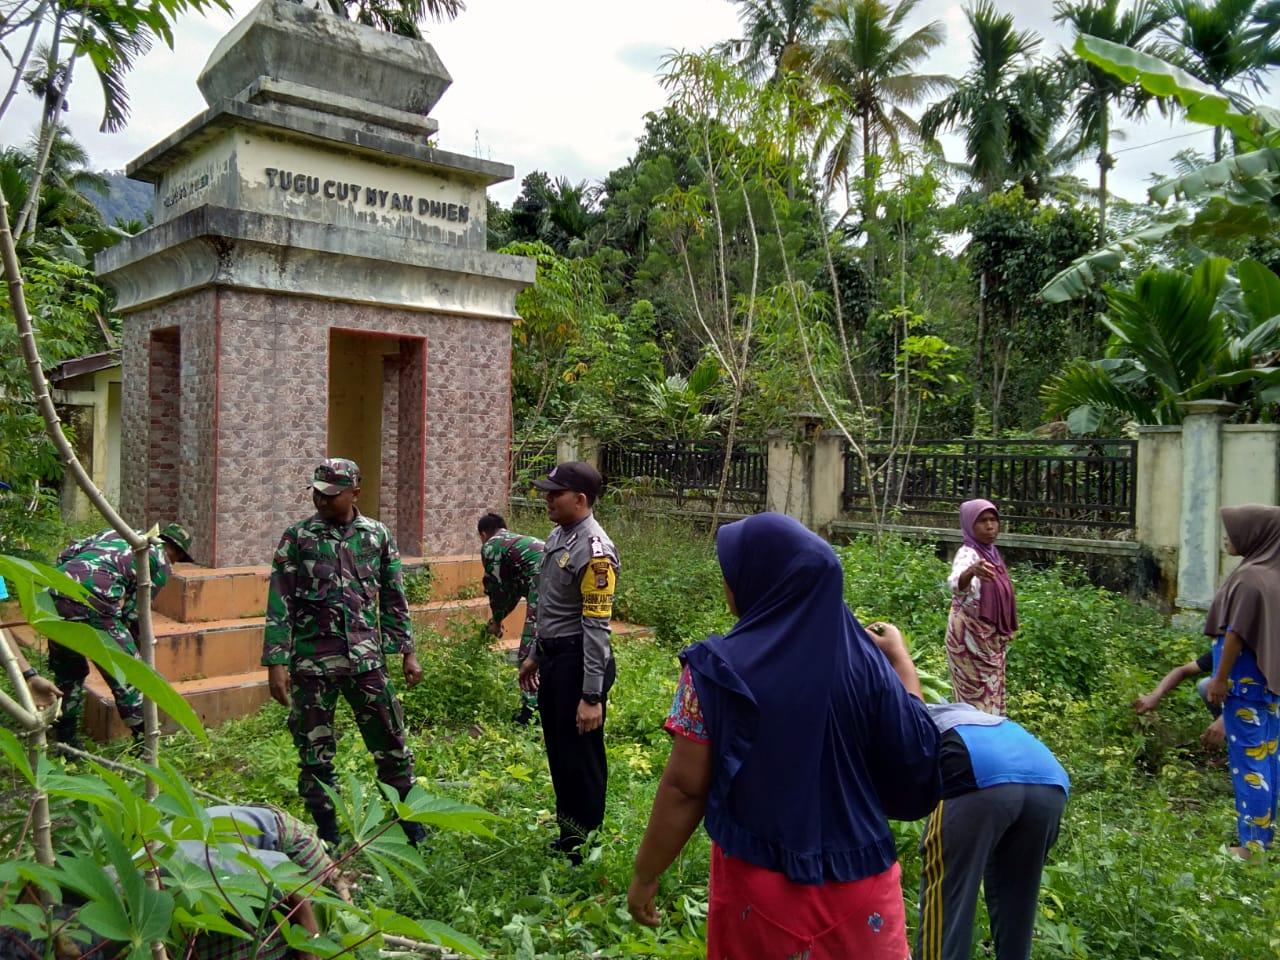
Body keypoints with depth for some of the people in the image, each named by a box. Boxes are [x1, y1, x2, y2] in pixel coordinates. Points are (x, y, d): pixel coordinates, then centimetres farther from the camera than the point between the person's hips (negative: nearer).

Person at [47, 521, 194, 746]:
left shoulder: (115, 532, 30)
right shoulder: (161, 561, 13)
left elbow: (65, 554, 22)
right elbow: (132, 612, 9)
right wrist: (139, 649, 25)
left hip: (55, 592, 7)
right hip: (92, 602, -7)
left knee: (67, 674, 26)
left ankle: (65, 743, 36)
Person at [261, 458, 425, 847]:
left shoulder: (377, 535, 4)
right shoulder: (297, 538, -2)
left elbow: (394, 599, 10)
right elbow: (279, 605, -3)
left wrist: (407, 651, 8)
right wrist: (276, 662, -9)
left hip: (366, 658, 1)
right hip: (311, 665, -1)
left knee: (391, 744, 6)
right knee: (315, 753, 8)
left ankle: (411, 824, 23)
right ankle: (327, 835, 24)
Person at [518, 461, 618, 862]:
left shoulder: (595, 551, -20)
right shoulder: (557, 537, 8)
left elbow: (596, 627, -22)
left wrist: (592, 697, -22)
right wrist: (535, 655, 23)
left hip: (577, 661, -9)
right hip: (551, 659, 10)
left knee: (582, 760, 4)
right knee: (558, 754, 20)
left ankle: (584, 851, 22)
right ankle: (567, 839, 37)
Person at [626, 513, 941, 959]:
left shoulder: (718, 669, -15)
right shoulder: (865, 661, -9)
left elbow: (685, 787, -12)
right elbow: (915, 759, -1)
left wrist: (645, 875, 1)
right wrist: (900, 659, 10)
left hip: (759, 887, -1)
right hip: (858, 883, 2)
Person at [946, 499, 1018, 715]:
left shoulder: (991, 553, 5)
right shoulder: (967, 554, -21)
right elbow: (956, 584, -44)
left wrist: (1003, 632, 20)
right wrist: (971, 571, -66)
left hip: (991, 637, 8)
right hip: (970, 636, -8)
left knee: (992, 693, 17)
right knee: (977, 697, -2)